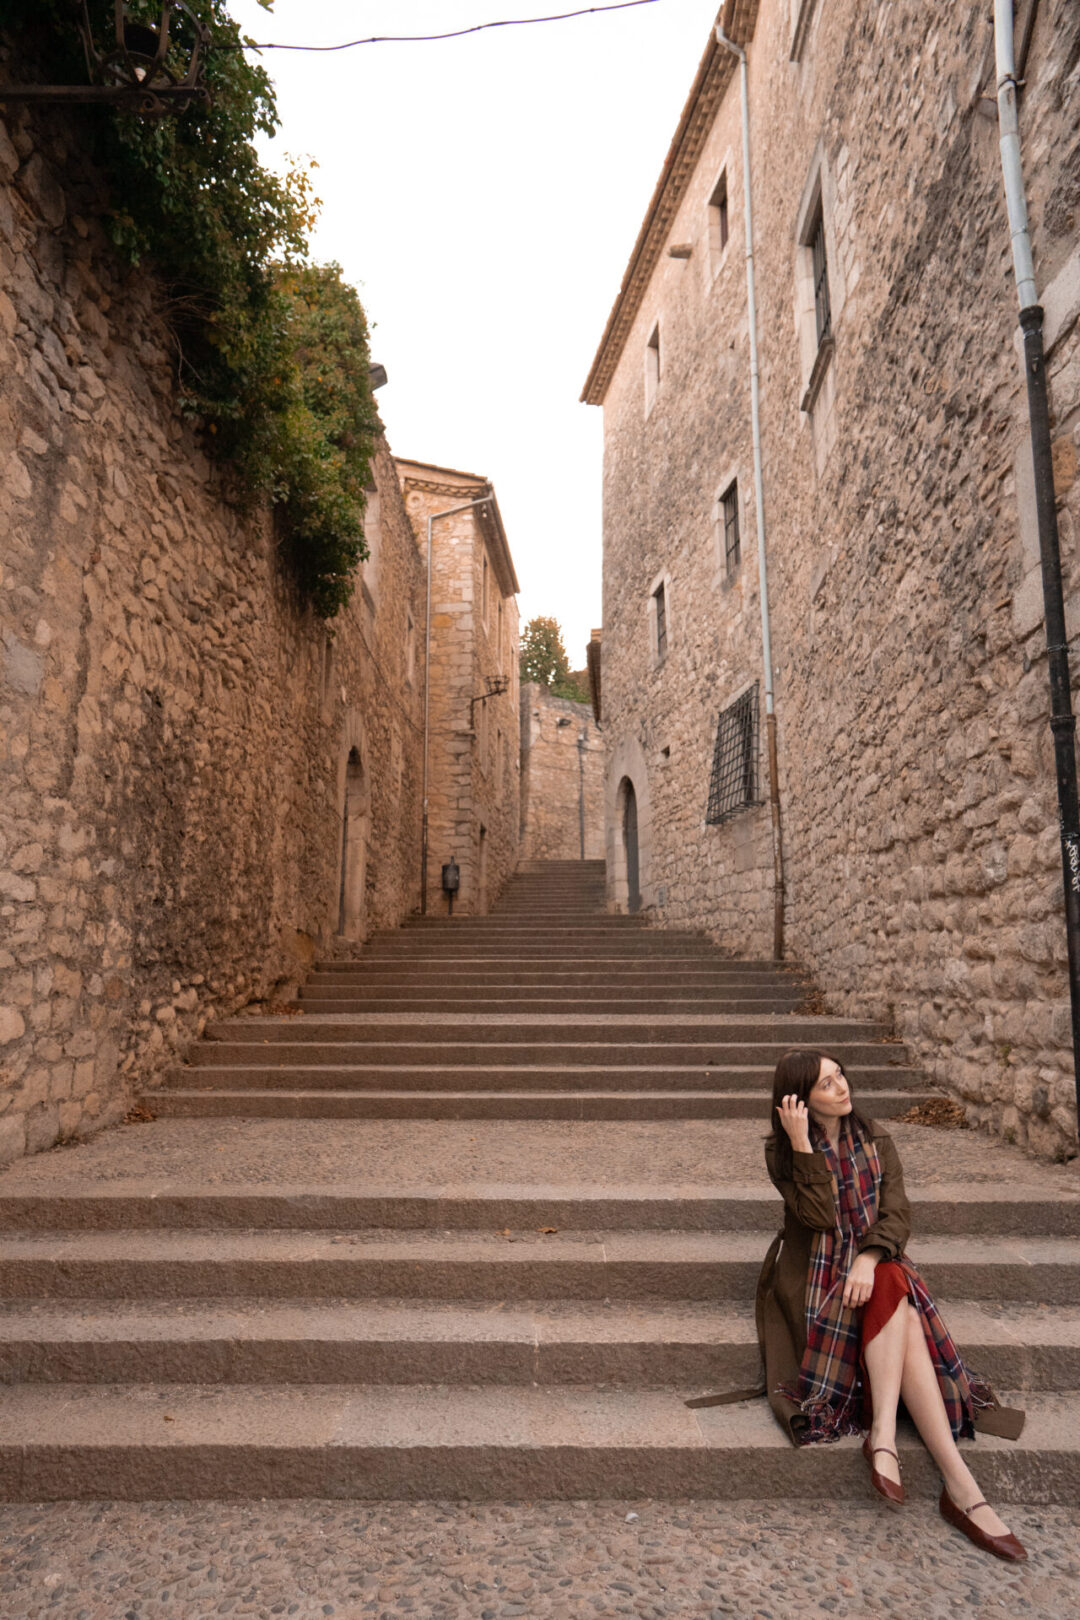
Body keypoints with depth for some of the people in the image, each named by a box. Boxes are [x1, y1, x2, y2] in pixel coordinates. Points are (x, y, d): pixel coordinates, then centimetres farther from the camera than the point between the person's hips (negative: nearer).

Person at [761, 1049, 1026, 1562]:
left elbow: (897, 1211, -4)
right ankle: (959, 1485, -36)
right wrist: (802, 1145, -26)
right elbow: (820, 1216, -18)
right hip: (815, 1273, -3)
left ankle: (883, 1437, -37)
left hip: (872, 1264, 4)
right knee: (896, 1302, -32)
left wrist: (870, 1257, -24)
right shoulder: (781, 1152, -5)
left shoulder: (874, 1140, 5)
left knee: (895, 1304, -33)